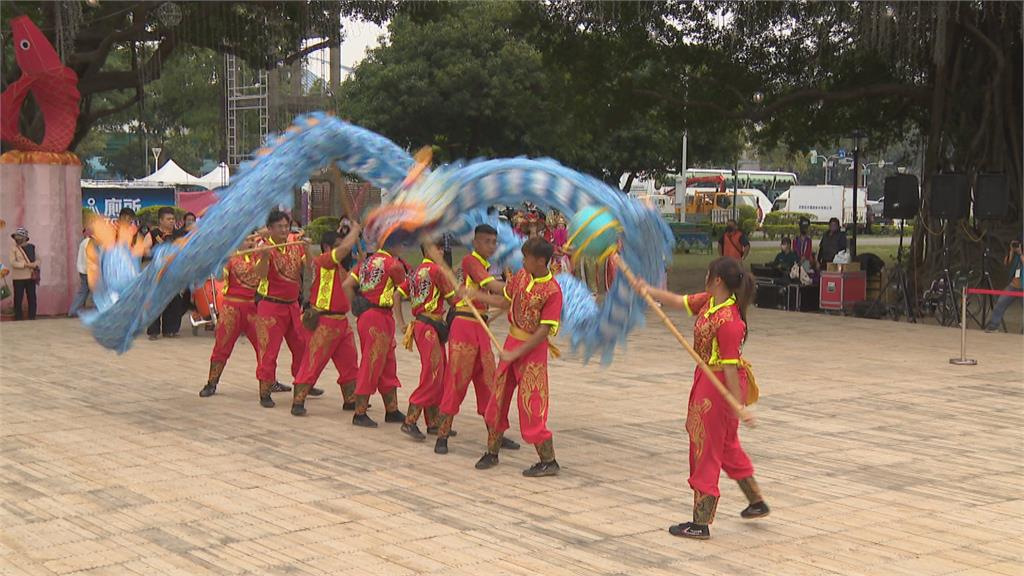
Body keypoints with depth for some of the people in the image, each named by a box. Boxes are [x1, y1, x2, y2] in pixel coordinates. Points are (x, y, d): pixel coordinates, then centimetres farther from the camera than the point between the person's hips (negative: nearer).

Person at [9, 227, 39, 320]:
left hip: (31, 276, 2)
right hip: (18, 277, -2)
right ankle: (18, 318, 4)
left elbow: (37, 258, 12)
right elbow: (13, 262, -10)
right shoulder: (13, 248, 0)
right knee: (18, 299, -2)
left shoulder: (31, 247, 8)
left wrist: (36, 265, -11)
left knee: (32, 298, 4)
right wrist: (26, 265, -20)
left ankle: (32, 318, 11)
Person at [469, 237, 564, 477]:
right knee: (498, 398, 12)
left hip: (533, 349, -7)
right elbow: (505, 301, 17)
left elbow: (544, 331, -21)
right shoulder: (521, 276, 1)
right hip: (512, 341, 7)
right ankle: (492, 452, 27)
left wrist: (515, 353, -21)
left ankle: (548, 461, 4)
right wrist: (475, 295, 16)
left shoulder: (552, 291, -21)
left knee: (531, 404, -7)